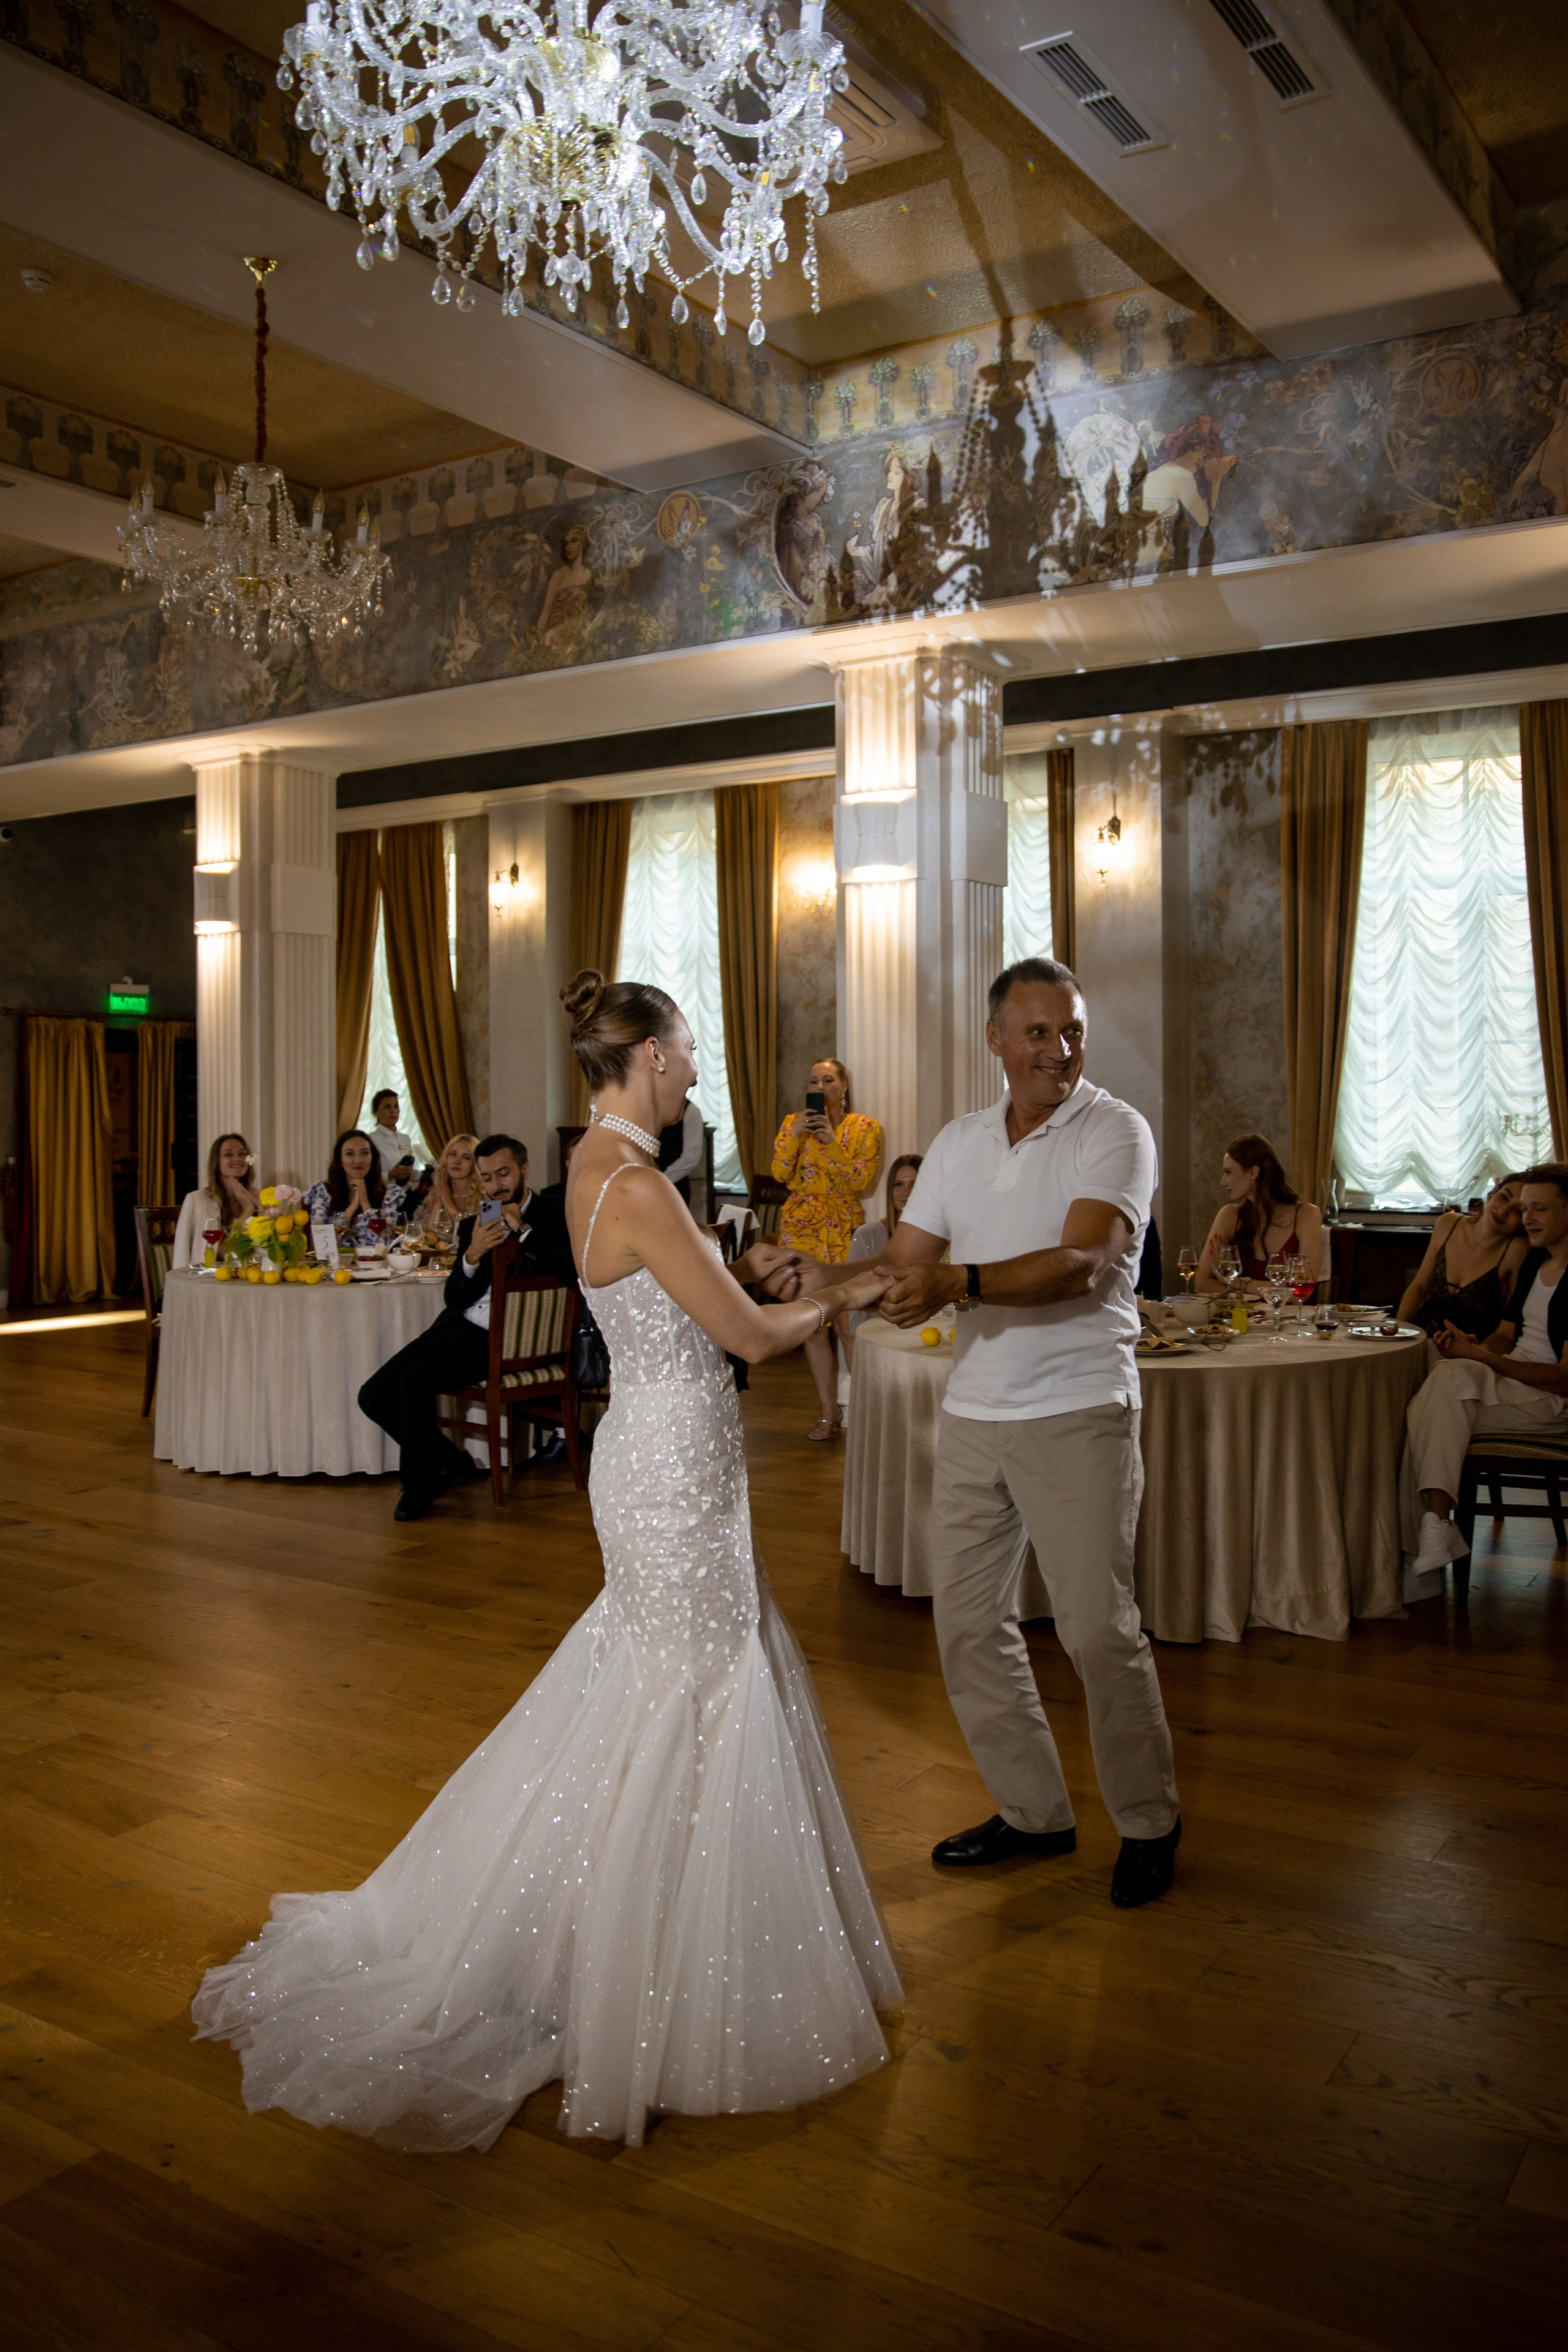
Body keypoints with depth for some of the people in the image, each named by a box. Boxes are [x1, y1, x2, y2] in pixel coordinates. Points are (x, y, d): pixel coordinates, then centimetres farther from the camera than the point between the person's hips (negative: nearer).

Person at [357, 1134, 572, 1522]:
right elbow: (454, 1299, 7)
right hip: (456, 1327, 7)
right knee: (374, 1396, -5)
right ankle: (451, 1462, 15)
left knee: (415, 1377, -27)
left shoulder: (551, 1221, -1)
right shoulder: (473, 1226, 15)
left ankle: (417, 1486, -6)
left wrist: (523, 1230, -19)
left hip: (497, 1340, -7)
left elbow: (574, 1271, -21)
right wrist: (473, 1255, -12)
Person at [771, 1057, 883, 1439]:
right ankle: (829, 1412, 8)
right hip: (802, 1226, 2)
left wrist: (831, 1141, -17)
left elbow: (862, 1181, -10)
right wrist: (795, 1134, -14)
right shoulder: (793, 1123, 8)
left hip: (846, 1227, -2)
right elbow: (780, 1174, -3)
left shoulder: (865, 1129, 1)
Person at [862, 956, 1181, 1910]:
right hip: (974, 1411, 6)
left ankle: (1150, 1822, 19)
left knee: (1099, 1629, -4)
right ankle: (1034, 1811, 28)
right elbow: (903, 1258, 10)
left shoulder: (1115, 1132, -8)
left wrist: (959, 1283, -33)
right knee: (970, 1625, 11)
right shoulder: (960, 1141, 11)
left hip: (1077, 1412, -6)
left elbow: (1086, 1262, -22)